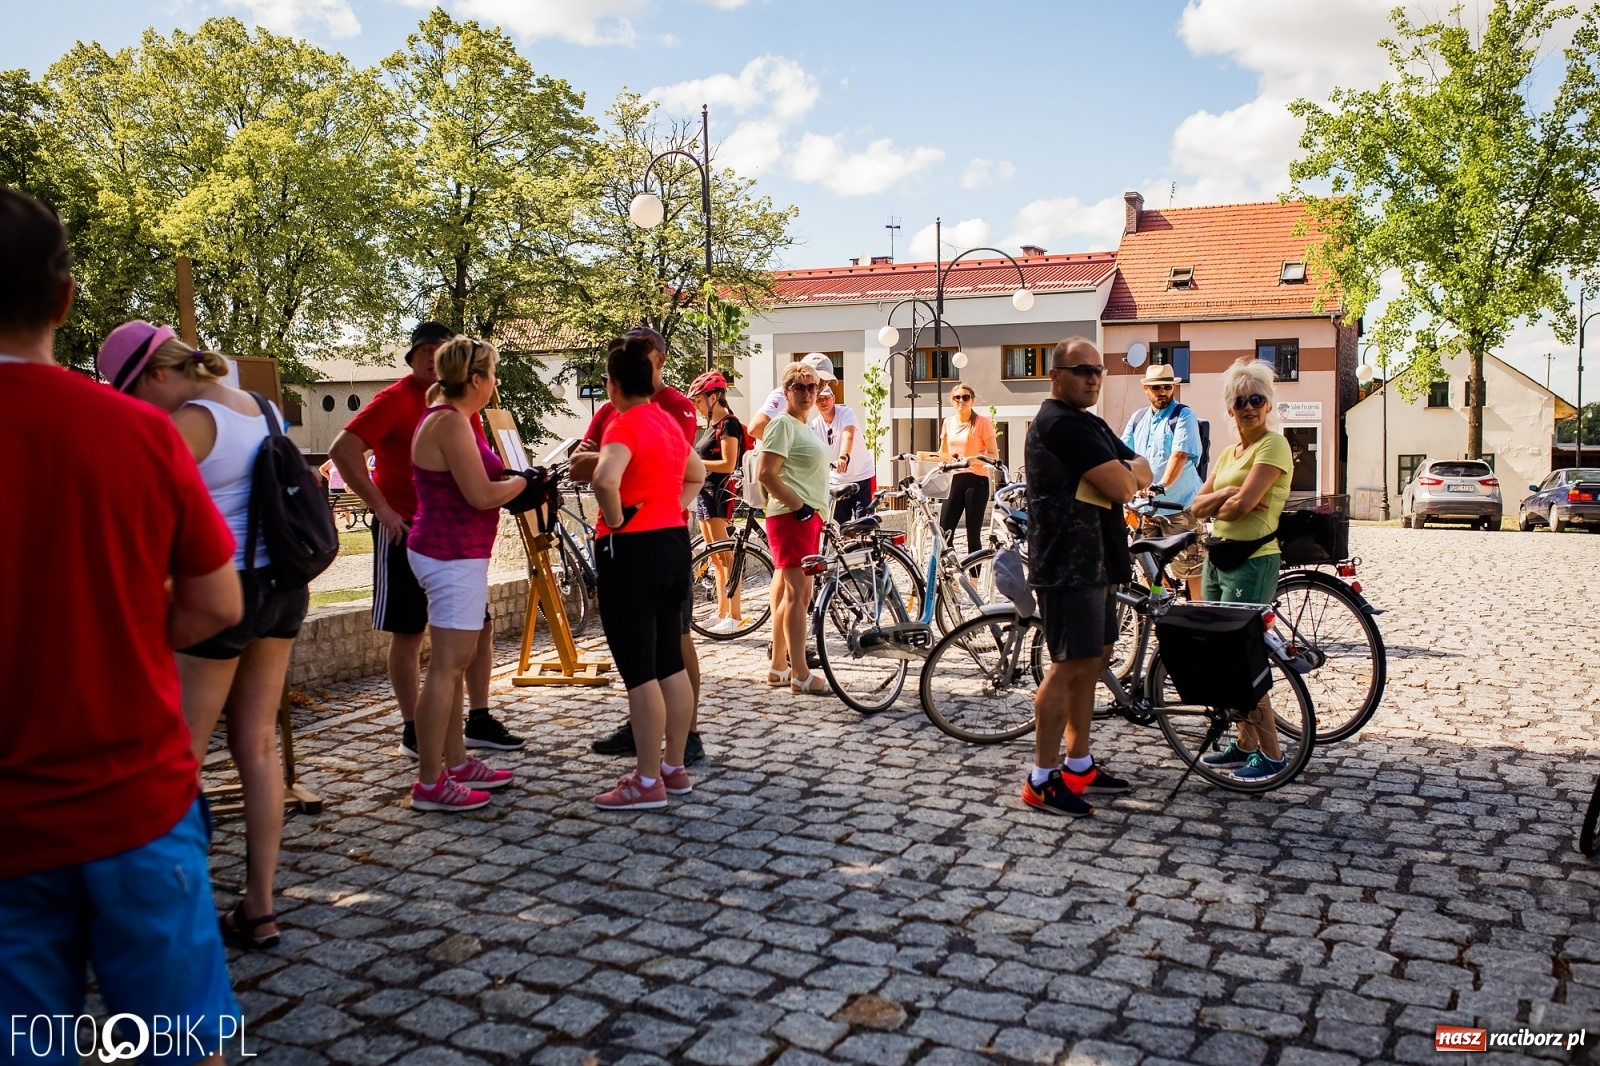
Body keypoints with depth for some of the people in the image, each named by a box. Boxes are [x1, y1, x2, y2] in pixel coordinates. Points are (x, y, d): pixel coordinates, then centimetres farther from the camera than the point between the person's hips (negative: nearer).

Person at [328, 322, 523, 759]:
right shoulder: (396, 400, -10)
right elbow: (342, 450, -20)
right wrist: (381, 509, -21)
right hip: (406, 531, -6)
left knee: (480, 626, 8)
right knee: (408, 633, 2)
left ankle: (479, 722, 19)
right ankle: (413, 731, 13)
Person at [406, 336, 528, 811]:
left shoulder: (445, 417, 15)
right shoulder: (451, 422, -17)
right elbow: (481, 495, -21)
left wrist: (512, 480, 8)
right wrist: (523, 481, -6)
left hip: (449, 552, 11)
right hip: (453, 556, -11)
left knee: (455, 665, 15)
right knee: (446, 668, -7)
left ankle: (456, 763, 24)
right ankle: (430, 783, -1)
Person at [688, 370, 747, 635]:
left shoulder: (728, 424, -11)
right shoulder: (710, 425, 17)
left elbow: (728, 464, -19)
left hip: (719, 494, -10)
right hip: (704, 493, 10)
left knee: (725, 558, -9)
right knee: (716, 559, 11)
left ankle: (734, 616, -7)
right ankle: (722, 613, 16)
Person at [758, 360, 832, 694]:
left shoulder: (804, 425, 18)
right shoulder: (783, 423, -10)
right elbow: (766, 473, -19)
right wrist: (797, 505, -18)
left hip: (808, 517, 10)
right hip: (791, 516, -10)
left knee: (789, 593, 12)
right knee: (798, 593, -9)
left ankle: (778, 667, 20)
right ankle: (800, 675, -7)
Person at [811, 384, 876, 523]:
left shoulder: (845, 413, -13)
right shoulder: (815, 425, -2)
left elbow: (848, 436, -33)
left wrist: (843, 457, -53)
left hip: (862, 477, -4)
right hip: (836, 481, 4)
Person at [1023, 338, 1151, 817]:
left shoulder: (1092, 425, 19)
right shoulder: (1062, 423, -15)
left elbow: (1142, 474, 13)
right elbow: (1121, 486, -20)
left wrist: (1126, 471, -9)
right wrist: (1127, 473, 2)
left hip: (1096, 561, 11)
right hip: (1069, 564, -11)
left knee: (1093, 661, 14)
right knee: (1070, 666, -10)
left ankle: (1079, 765, 24)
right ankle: (1042, 780, -4)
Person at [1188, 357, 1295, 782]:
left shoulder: (1273, 444, -9)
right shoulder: (1228, 453, 16)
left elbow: (1243, 503, -21)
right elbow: (1199, 505, 7)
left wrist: (1219, 505, -2)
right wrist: (1227, 495, -11)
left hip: (1252, 561, -9)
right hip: (1217, 558, 9)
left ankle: (1271, 754, 3)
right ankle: (1245, 743, 22)